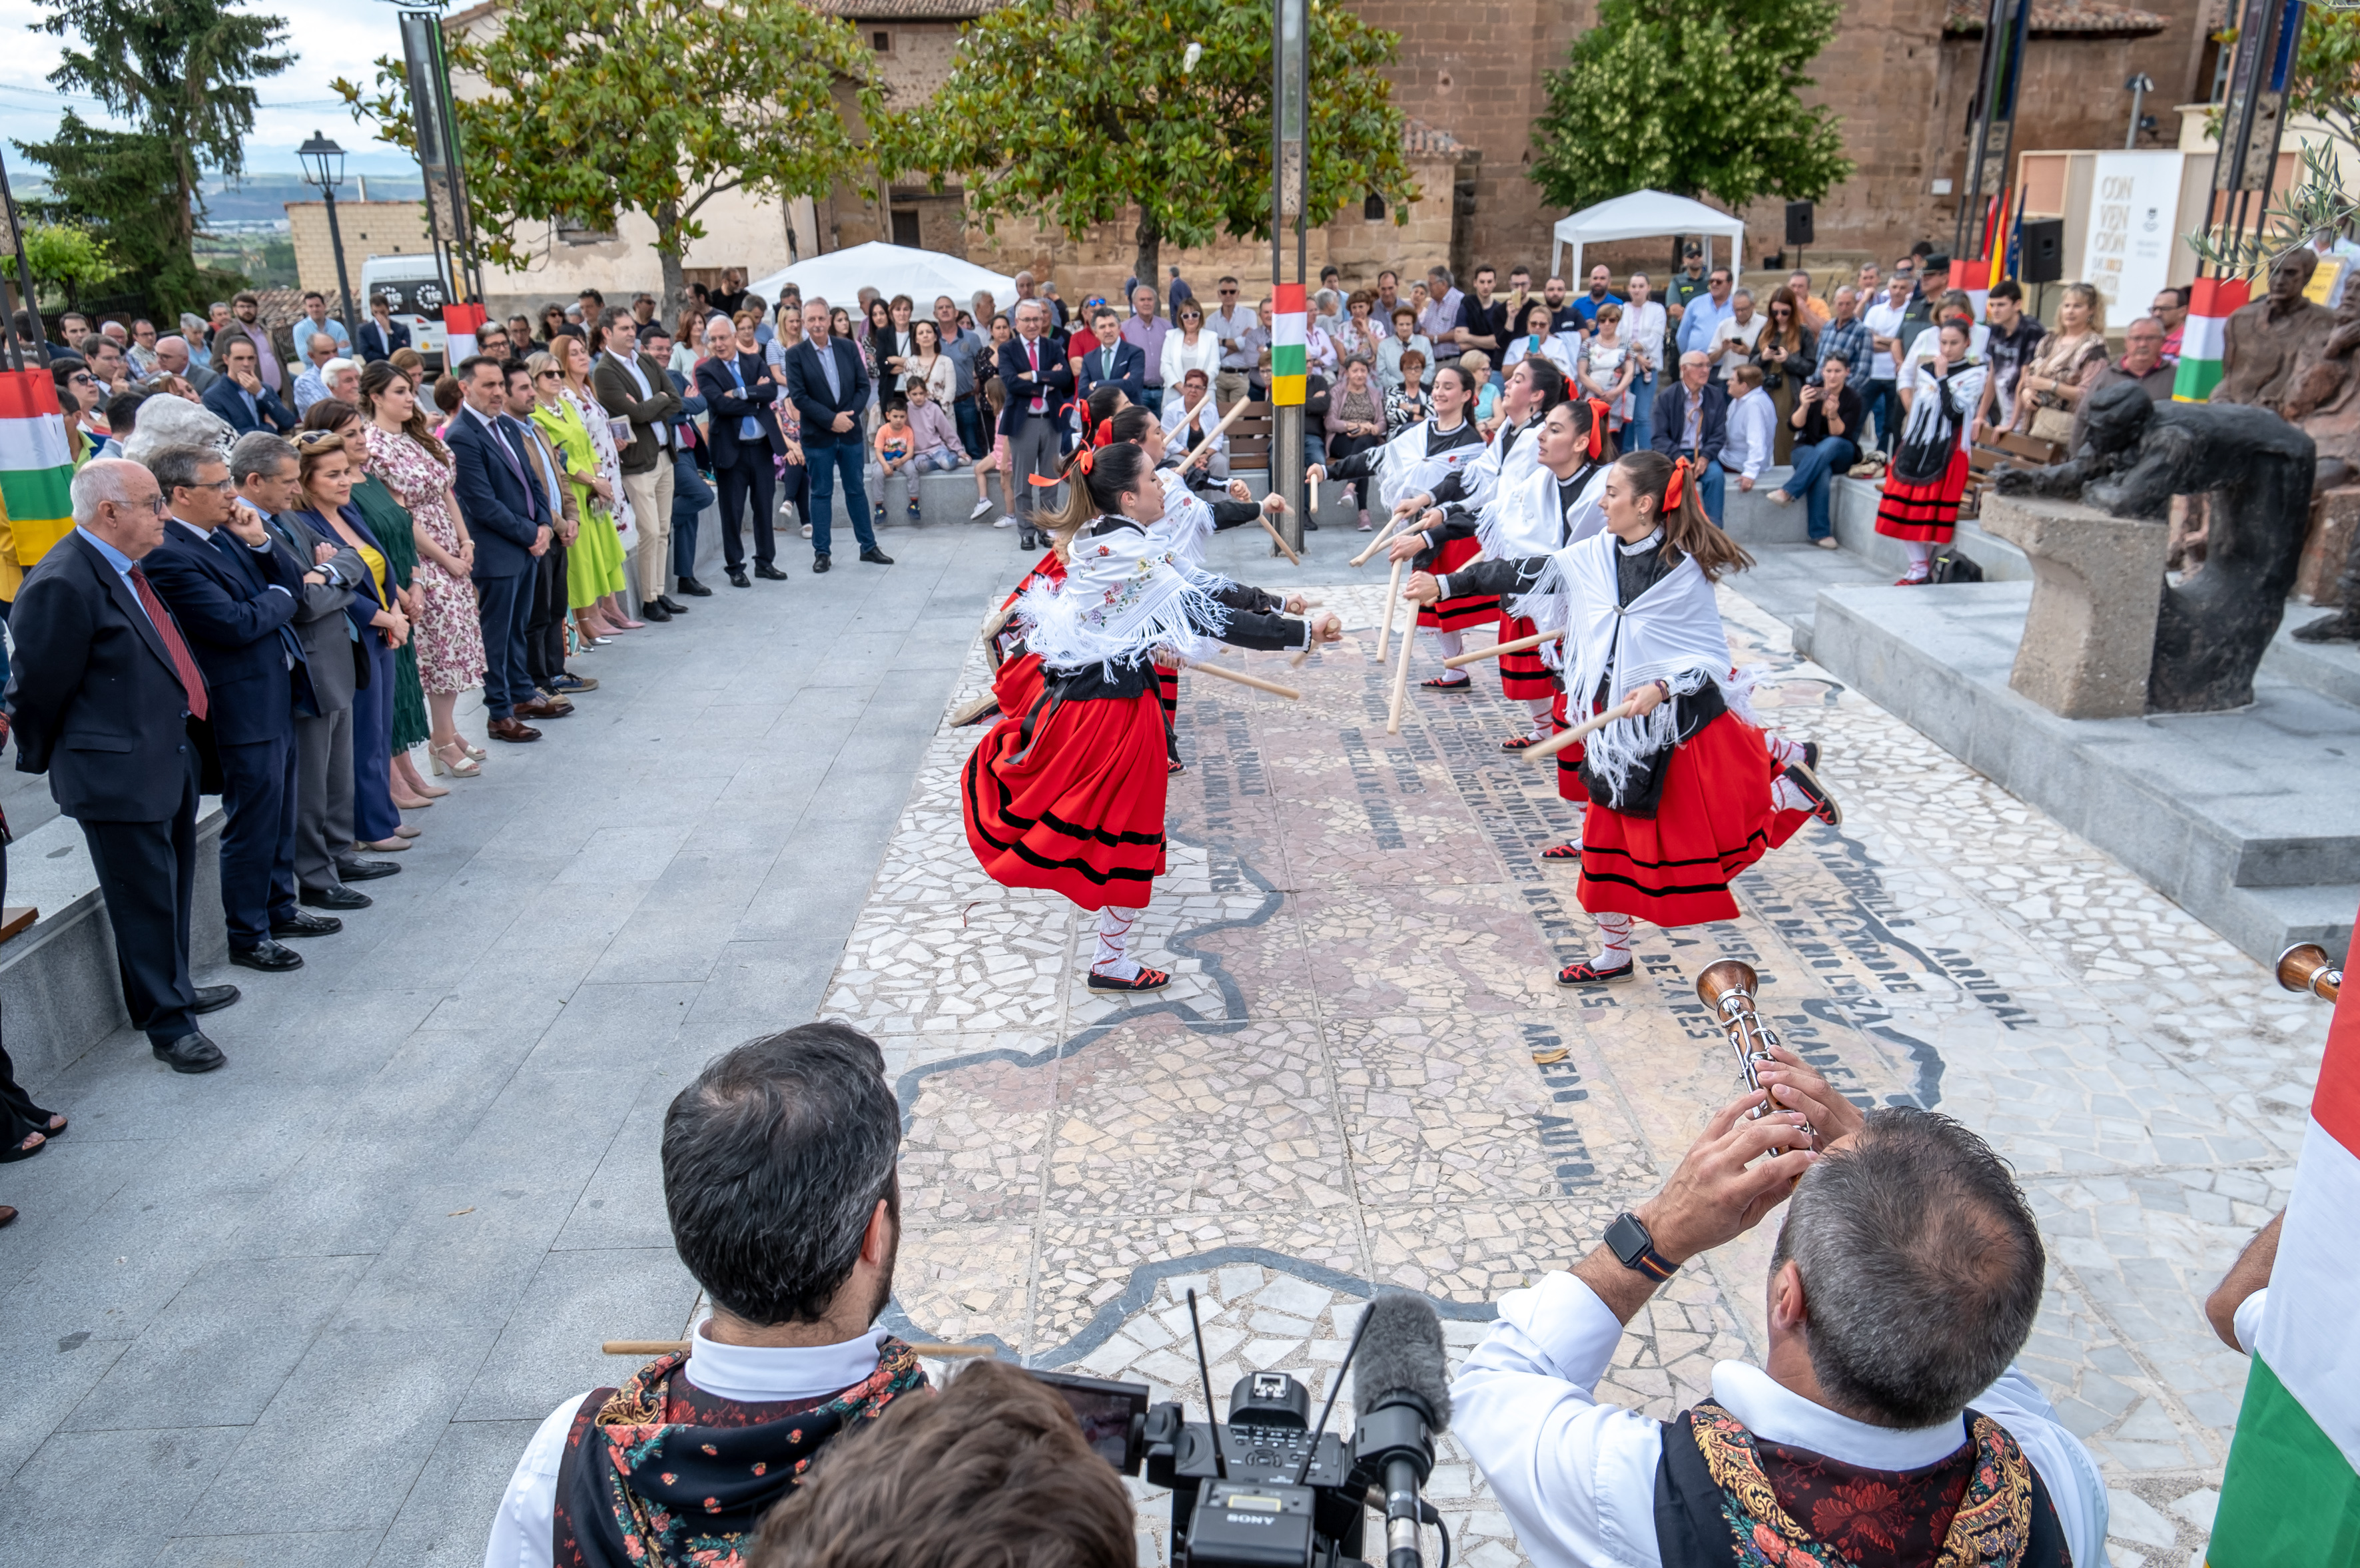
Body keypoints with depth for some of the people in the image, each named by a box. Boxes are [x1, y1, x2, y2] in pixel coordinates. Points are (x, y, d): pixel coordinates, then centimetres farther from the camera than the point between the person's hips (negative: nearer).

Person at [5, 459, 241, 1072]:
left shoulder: (125, 568, 8)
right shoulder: (62, 585, -21)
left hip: (174, 758, 9)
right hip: (119, 775, -9)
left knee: (174, 888, 22)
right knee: (146, 899, 3)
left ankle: (174, 989, 40)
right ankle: (167, 1025, 15)